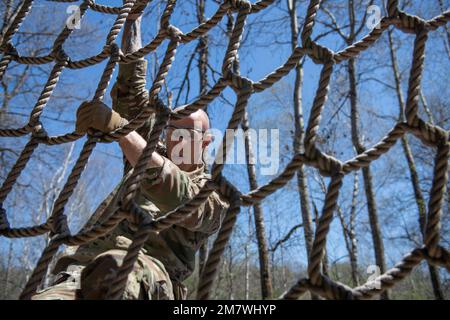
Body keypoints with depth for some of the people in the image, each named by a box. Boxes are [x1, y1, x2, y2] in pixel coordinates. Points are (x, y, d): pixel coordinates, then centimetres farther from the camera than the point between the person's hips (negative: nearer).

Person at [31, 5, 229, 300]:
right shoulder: (150, 155, 29)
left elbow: (176, 195, -13)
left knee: (116, 270, -41)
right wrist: (133, 20, 33)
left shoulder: (212, 194, 12)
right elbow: (132, 91, 30)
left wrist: (117, 126, -18)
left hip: (147, 277, -4)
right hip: (83, 264, 5)